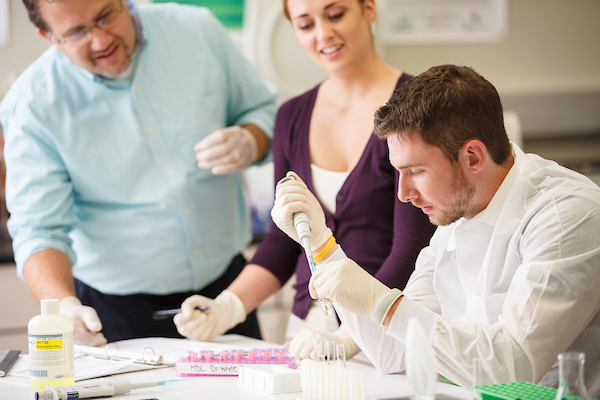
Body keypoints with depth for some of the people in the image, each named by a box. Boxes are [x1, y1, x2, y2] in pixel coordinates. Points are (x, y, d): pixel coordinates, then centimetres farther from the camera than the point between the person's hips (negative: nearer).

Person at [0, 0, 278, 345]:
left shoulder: (197, 31, -6)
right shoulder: (33, 104, -14)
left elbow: (263, 110, 7)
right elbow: (38, 230, -16)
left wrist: (249, 144, -16)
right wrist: (65, 306, -35)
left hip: (225, 281, 3)